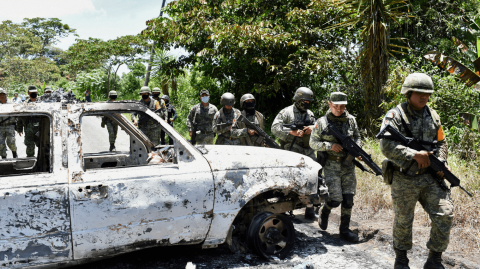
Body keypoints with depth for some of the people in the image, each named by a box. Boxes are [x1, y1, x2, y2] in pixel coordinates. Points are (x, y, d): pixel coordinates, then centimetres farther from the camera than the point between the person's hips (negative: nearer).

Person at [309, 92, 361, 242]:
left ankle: (344, 230, 18)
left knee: (348, 199, 4)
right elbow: (313, 143, -2)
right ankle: (325, 212, 26)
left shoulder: (351, 120, 5)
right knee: (336, 199, -8)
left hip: (348, 165, 4)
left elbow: (357, 137, 17)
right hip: (331, 166, -3)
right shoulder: (322, 122, -4)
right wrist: (330, 145, -17)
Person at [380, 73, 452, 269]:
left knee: (445, 215, -3)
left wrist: (440, 162, 0)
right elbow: (386, 146, -19)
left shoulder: (432, 115, 10)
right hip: (404, 179, -4)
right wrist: (415, 155, -23)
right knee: (403, 221, 8)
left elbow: (441, 142, 18)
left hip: (431, 177, 5)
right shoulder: (395, 115, -8)